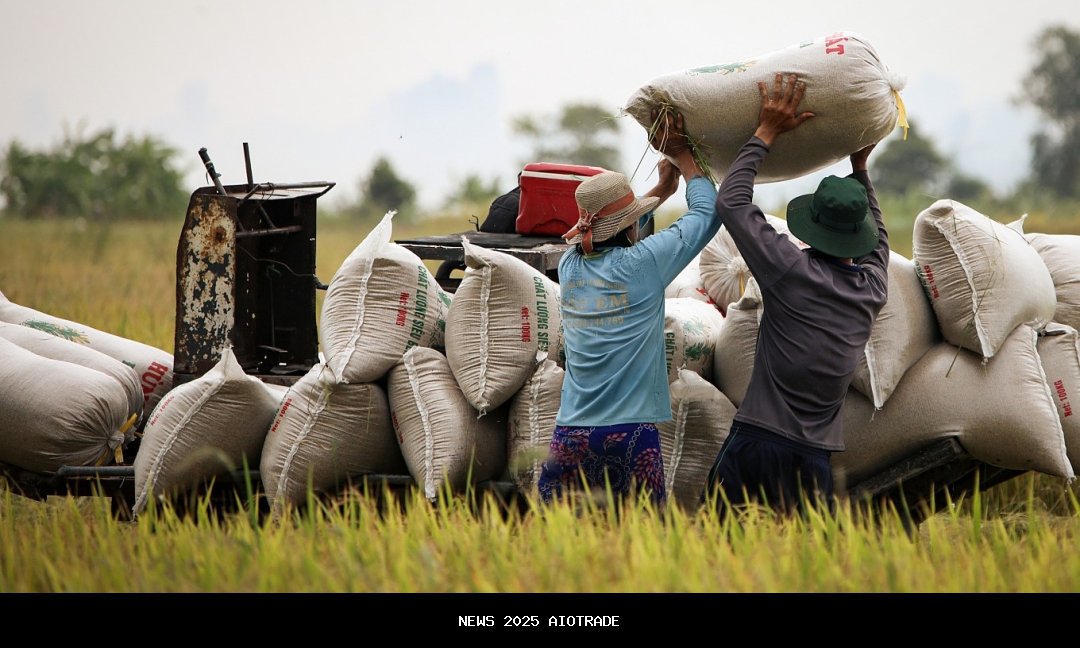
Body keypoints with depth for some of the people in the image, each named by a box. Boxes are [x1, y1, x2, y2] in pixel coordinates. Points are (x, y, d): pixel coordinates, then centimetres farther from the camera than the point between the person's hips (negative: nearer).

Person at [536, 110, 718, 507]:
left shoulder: (570, 266, 7)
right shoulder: (641, 264, -7)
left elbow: (611, 229, 31)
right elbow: (707, 212, 7)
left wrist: (663, 188, 37)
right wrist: (683, 156, 21)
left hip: (570, 435, 4)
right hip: (630, 434, -4)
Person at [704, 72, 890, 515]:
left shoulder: (793, 270, -7)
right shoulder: (873, 286, 7)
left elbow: (730, 201, 2)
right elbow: (876, 237, 32)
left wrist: (766, 134, 8)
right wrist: (860, 169, 39)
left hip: (757, 446, -4)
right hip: (814, 457, 4)